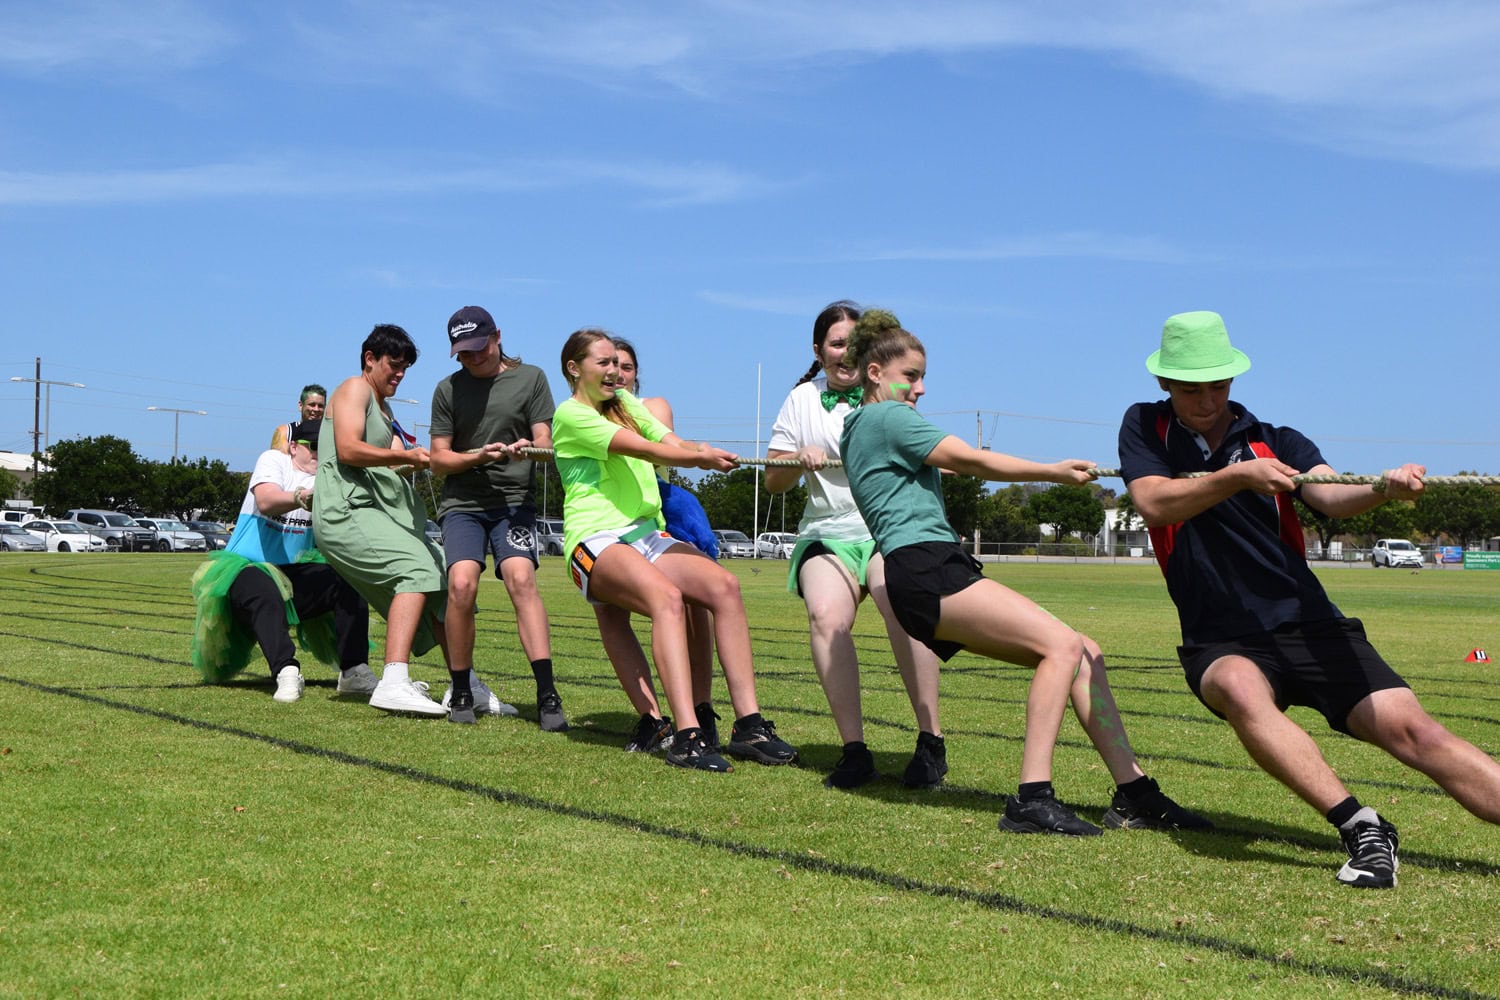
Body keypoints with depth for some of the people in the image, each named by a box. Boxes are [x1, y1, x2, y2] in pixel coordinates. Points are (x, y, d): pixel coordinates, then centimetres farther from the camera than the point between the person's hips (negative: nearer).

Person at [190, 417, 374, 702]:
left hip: (294, 573, 5)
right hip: (247, 567, -5)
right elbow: (266, 502, -25)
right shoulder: (273, 460, -3)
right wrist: (302, 497, -46)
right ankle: (286, 673, -46)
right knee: (264, 593, -38)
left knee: (349, 584, -19)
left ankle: (354, 671, -25)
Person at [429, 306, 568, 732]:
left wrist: (529, 448, -19)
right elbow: (439, 458, 9)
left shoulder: (530, 378, 9)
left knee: (521, 578, -24)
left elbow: (545, 441, 5)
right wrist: (479, 456, -10)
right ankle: (463, 687, -3)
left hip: (514, 500, -1)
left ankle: (547, 693, -28)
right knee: (461, 583, -21)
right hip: (463, 502, 1)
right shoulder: (448, 389, 11)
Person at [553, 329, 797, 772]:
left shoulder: (626, 403, 24)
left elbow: (672, 444, 7)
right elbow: (643, 449, -13)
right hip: (595, 543, -7)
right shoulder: (570, 414, 0)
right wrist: (700, 457, -25)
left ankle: (748, 724, -22)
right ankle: (687, 737, -42)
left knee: (724, 585, -19)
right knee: (667, 596, -34)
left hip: (646, 535, 7)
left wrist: (700, 451, -15)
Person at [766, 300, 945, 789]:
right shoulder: (802, 399, 14)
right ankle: (854, 749, -24)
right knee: (826, 615, -28)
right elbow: (773, 481, 13)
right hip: (826, 532, 2)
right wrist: (800, 458, -8)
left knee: (901, 603, -32)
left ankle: (931, 742, -26)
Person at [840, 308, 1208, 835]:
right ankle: (1031, 800, -28)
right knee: (1062, 644, -23)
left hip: (939, 572, 11)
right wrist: (1054, 471, -7)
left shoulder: (859, 428, 28)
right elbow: (971, 460, -8)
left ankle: (1132, 792, -1)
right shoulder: (886, 417, -2)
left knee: (1082, 654, 3)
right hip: (924, 570, -11)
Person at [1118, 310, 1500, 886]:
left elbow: (1331, 496, -11)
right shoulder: (1145, 429, 7)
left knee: (1412, 730, -16)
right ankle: (1361, 828, -39)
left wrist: (1385, 489, -33)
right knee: (1241, 689, -37)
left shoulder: (1277, 443, 8)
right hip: (1222, 643, -1)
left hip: (1310, 628, 2)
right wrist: (1238, 476, -24)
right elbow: (1154, 503, -11)